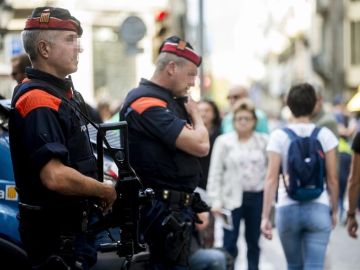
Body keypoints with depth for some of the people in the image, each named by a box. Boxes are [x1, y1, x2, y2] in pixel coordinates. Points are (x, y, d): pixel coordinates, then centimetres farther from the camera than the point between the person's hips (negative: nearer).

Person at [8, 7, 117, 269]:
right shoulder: (39, 100, -20)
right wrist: (104, 190, -15)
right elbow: (55, 176, -30)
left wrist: (99, 186, 10)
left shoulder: (63, 93, 13)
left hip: (71, 225, 10)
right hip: (54, 230, -10)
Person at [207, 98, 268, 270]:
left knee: (254, 241, 10)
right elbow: (215, 173, 0)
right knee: (229, 243, -4)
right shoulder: (223, 141, 2)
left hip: (257, 197, 2)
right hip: (233, 198, -2)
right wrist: (216, 200, -6)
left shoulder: (264, 141, 5)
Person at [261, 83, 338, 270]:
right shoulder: (325, 135, -2)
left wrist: (265, 216, -4)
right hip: (318, 208, -1)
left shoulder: (278, 136, -3)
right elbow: (332, 179, 0)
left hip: (288, 209, 1)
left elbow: (271, 179, -7)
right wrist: (334, 210, 13)